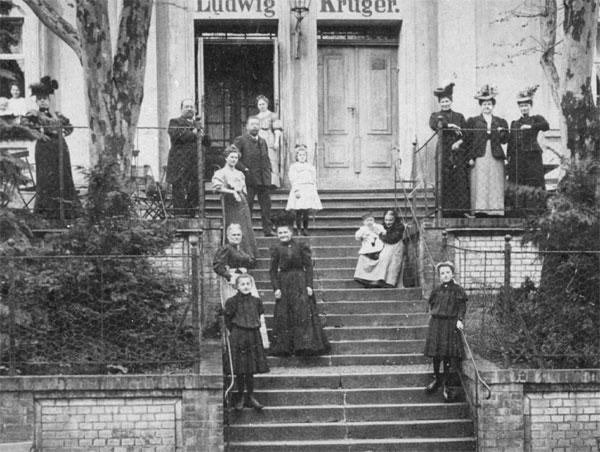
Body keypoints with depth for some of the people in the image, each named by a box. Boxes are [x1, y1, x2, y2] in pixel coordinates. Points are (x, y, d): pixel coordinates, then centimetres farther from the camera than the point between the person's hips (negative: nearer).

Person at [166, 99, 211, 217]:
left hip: (196, 167, 6)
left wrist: (202, 134, 0)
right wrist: (193, 134, -6)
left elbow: (208, 143, 20)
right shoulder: (175, 122, 7)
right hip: (180, 167, -6)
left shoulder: (198, 124, 25)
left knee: (194, 197, 2)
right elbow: (175, 135, -14)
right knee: (180, 198, -8)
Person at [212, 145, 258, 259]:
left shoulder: (240, 174, 18)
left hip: (242, 203, 6)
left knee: (247, 228, 1)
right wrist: (232, 192, -18)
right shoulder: (221, 173, -2)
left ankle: (249, 254, 5)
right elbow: (217, 187, -17)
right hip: (230, 204, -6)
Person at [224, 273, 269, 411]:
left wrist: (264, 339, 10)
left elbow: (261, 321, 12)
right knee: (240, 370, -1)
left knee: (251, 369, 5)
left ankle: (250, 397, 12)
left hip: (253, 337, 3)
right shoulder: (232, 302, -4)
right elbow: (228, 321, 3)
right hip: (238, 337, -3)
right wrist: (234, 333, 0)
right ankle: (240, 398, 10)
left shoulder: (256, 301, 7)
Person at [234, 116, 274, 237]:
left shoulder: (263, 142, 20)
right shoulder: (240, 141, 0)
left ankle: (268, 230, 4)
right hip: (249, 179, -5)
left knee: (266, 205, 3)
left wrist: (268, 171, 10)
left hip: (264, 180, 5)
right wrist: (244, 169, -13)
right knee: (247, 206, -4)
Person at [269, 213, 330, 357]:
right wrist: (276, 288, -5)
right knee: (284, 317, 3)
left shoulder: (301, 247, 1)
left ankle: (305, 345, -2)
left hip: (301, 284, -1)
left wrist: (309, 285, -7)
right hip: (284, 284, 1)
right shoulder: (276, 249, 5)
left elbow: (308, 266, 0)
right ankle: (284, 347, 10)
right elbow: (273, 270, 4)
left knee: (304, 313, -6)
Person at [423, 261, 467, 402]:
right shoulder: (437, 290, 9)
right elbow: (430, 303, 26)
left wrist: (459, 320, -18)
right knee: (436, 353, 7)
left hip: (450, 324, -3)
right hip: (436, 323, 3)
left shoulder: (458, 290, -1)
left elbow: (462, 307, -6)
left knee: (448, 353, -4)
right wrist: (432, 312, 13)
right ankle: (436, 379, 23)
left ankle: (444, 383, 4)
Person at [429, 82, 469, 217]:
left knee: (461, 180, -5)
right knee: (445, 182, -7)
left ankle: (462, 210, -3)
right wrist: (449, 126, -21)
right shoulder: (436, 116, 12)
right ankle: (446, 210, -5)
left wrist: (459, 142, -10)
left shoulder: (459, 117, 16)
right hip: (444, 153, -1)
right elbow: (433, 125, -11)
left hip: (459, 152, 1)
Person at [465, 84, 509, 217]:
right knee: (480, 186, -8)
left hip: (495, 158, 2)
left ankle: (496, 214, -1)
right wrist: (470, 157, -5)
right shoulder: (473, 121, 10)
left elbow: (504, 140, 11)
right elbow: (469, 141, 5)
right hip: (479, 158, -2)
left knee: (495, 186, -2)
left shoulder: (500, 122, 17)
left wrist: (502, 133, -10)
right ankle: (479, 212, -10)